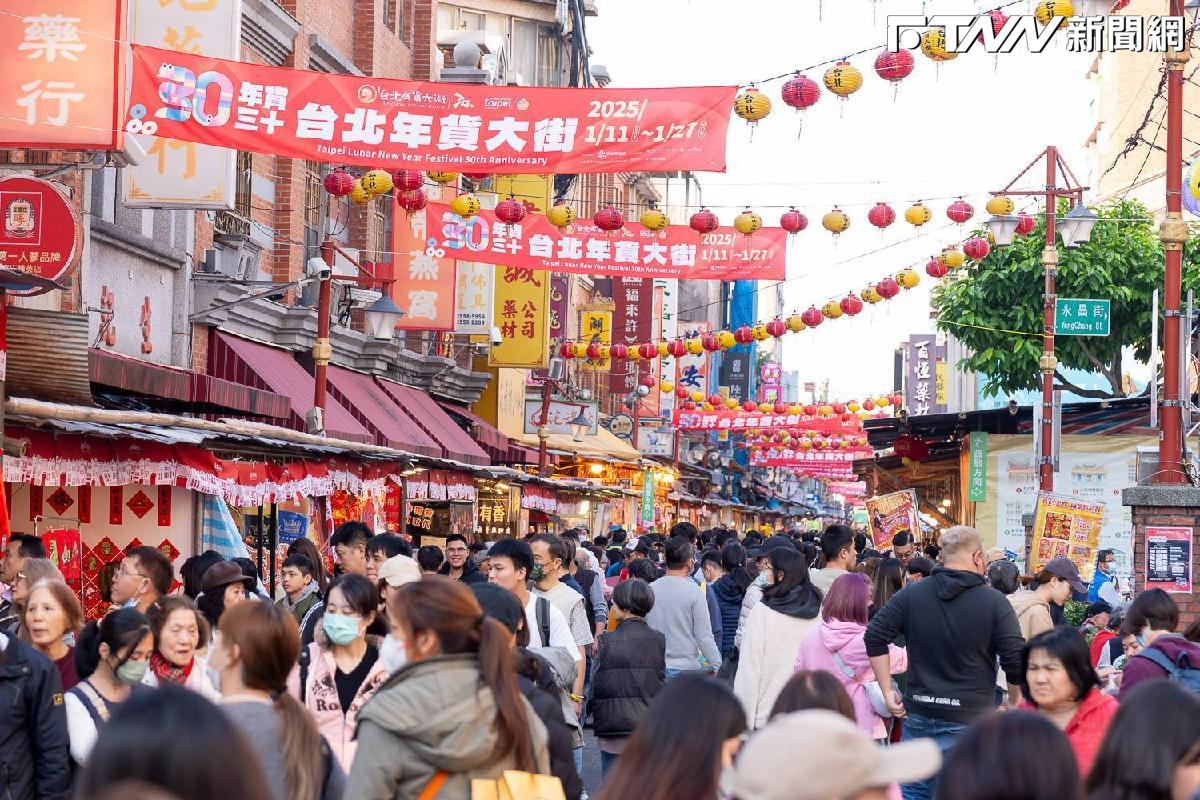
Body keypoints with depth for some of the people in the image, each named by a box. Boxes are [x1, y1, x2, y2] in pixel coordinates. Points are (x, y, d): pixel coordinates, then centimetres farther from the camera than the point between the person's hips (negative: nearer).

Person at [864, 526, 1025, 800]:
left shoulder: (911, 595, 3)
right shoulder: (994, 602, -6)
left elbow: (874, 638, 0)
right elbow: (1015, 661, -10)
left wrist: (887, 692, 5)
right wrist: (1015, 704, 6)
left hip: (918, 714, 3)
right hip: (969, 716, -3)